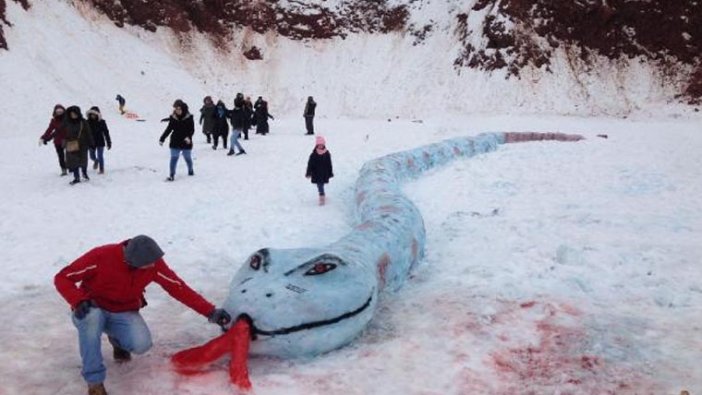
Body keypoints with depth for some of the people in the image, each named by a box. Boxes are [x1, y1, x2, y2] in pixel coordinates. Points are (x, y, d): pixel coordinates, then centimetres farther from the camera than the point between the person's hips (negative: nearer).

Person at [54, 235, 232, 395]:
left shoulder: (154, 264, -19)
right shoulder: (101, 256, -28)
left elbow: (179, 288, -16)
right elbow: (62, 278, -19)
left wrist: (210, 311, -21)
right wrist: (79, 301, -38)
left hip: (124, 313, 2)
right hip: (93, 310, -2)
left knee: (142, 344, -26)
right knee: (91, 317, -39)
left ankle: (117, 339, 13)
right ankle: (94, 380, -22)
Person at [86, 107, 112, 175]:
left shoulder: (101, 122, -8)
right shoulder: (88, 122, -3)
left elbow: (106, 132, -3)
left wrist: (109, 143, -4)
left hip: (100, 142, -3)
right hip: (91, 143, 3)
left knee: (100, 156, -1)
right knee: (92, 157, 13)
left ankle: (101, 169, 14)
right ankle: (96, 161, 47)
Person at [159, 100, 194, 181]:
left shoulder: (189, 117, -8)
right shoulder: (173, 118, -2)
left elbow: (192, 129, -8)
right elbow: (168, 129, 5)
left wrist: (188, 137, -26)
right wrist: (162, 139, 2)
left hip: (186, 143, -1)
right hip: (175, 143, 1)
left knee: (187, 158, 14)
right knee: (174, 158, -6)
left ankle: (190, 170, 39)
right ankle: (172, 175, -4)